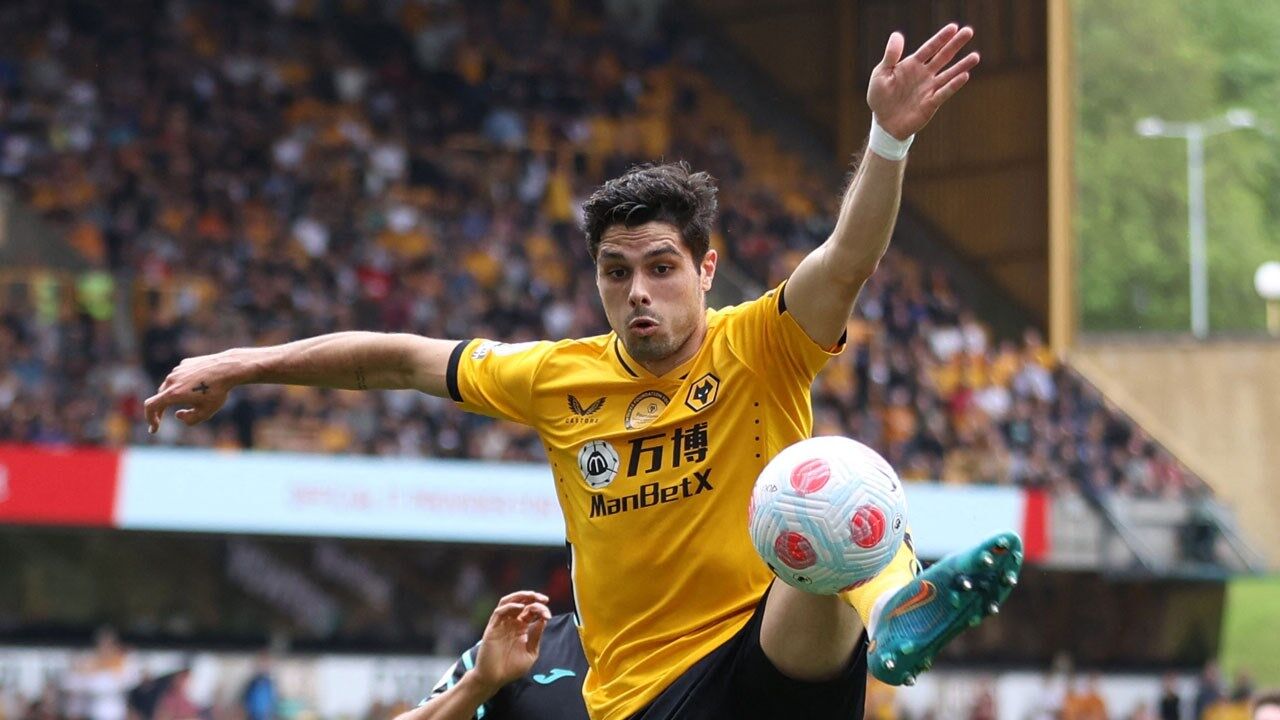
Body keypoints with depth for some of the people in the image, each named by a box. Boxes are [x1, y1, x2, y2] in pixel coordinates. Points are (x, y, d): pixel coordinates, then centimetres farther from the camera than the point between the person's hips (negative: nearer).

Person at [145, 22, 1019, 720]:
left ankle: (893, 610, -64)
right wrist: (243, 365, 23)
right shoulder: (560, 379, 6)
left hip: (787, 649, -4)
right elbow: (401, 359, 19)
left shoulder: (757, 350, -4)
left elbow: (848, 260, -23)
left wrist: (889, 138, -41)